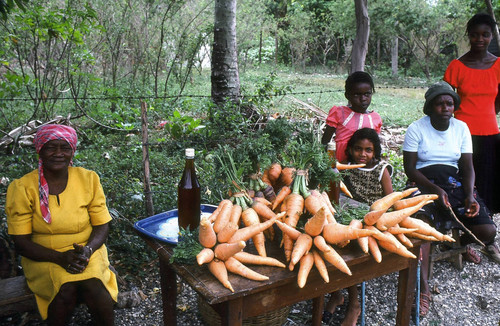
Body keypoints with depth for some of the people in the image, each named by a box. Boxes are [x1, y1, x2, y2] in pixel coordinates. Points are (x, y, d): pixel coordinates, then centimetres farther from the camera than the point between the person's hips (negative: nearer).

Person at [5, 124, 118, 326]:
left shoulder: (88, 179, -1)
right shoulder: (22, 188, -6)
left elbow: (102, 225, 1)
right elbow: (21, 242, -6)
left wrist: (87, 250, -19)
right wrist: (60, 257, -21)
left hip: (86, 252, 1)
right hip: (43, 257, -1)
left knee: (93, 286, -28)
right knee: (66, 289, -30)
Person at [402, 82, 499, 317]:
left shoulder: (461, 128, 9)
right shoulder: (417, 128, -3)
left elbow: (467, 166, 5)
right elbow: (410, 169, -8)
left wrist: (469, 195, -12)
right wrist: (436, 190, -21)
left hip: (455, 181, 4)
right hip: (424, 183, -4)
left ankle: (462, 242, 23)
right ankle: (423, 288, -32)